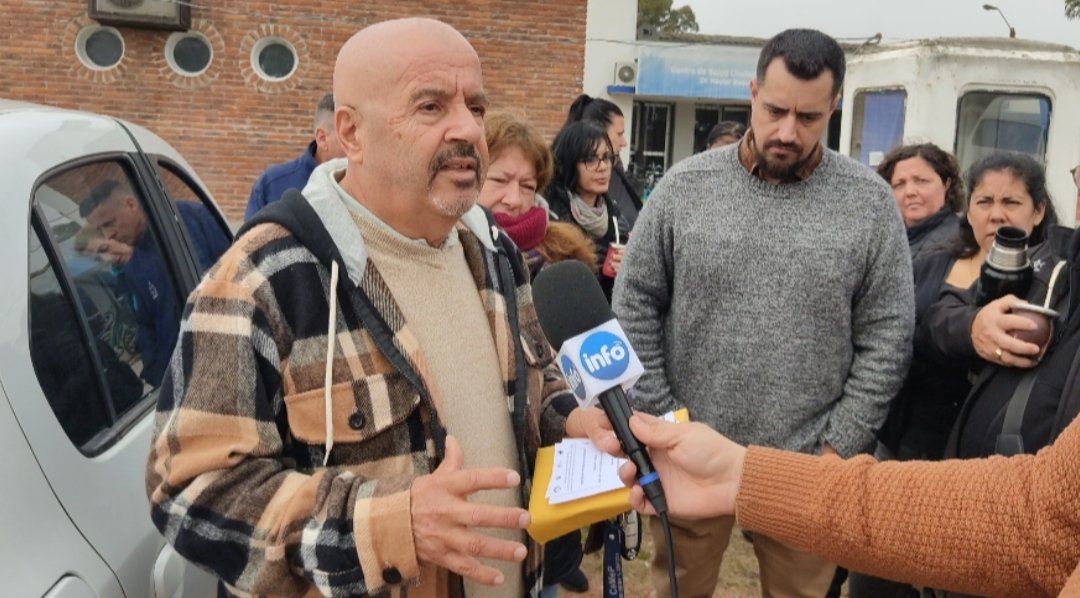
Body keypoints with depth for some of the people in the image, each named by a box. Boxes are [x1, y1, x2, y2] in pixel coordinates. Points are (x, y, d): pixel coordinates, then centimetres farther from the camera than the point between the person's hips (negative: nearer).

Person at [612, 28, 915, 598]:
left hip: (805, 464, 0)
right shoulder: (685, 186, -4)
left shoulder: (870, 203, -4)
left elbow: (886, 339, -2)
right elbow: (635, 306, -1)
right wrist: (661, 422, -4)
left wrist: (837, 448, -6)